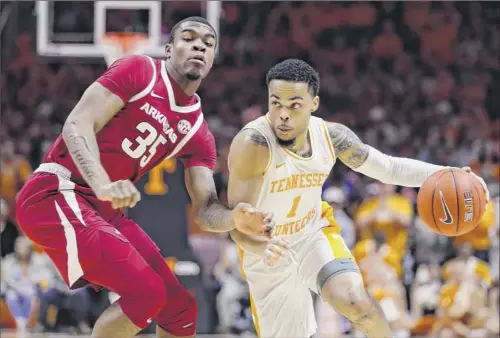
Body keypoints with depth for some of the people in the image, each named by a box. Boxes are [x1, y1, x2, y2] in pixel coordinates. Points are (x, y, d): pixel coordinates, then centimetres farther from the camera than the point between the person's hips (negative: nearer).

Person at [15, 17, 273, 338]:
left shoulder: (197, 132, 10)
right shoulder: (138, 71, -8)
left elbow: (206, 210, 5)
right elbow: (77, 125, -18)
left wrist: (236, 219, -20)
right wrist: (103, 185, -36)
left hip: (107, 211, 8)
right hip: (57, 192, -8)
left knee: (180, 307, 9)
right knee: (145, 291, -23)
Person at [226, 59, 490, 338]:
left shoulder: (331, 136, -14)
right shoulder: (253, 144, -30)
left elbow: (390, 168, 0)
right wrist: (262, 248, -55)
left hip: (314, 235, 2)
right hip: (266, 257, -2)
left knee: (356, 303, -25)